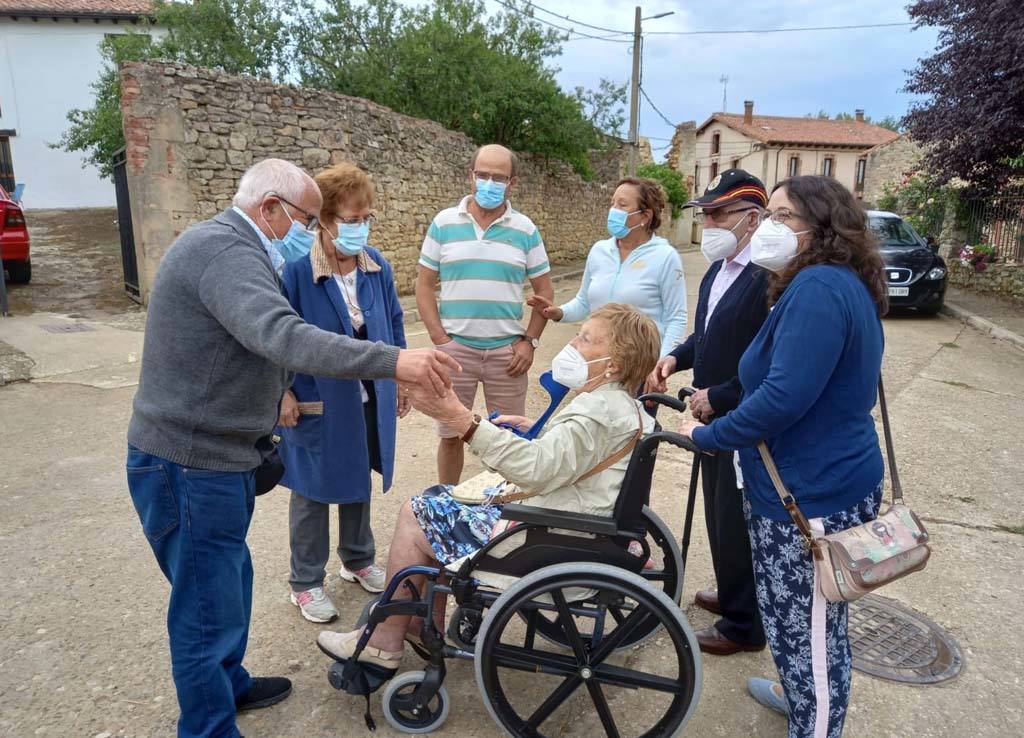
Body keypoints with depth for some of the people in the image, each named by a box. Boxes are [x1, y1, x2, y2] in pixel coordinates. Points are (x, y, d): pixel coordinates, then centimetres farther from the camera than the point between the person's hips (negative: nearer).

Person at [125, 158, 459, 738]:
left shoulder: (226, 245, 15)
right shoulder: (224, 249, -21)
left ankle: (229, 684, 44)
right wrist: (391, 362, -44)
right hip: (191, 465, -11)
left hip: (213, 454, 11)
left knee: (231, 581, 24)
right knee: (211, 609, 1)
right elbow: (281, 336, -38)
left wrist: (276, 398, 16)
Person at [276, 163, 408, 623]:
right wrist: (284, 393, -15)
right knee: (313, 490, 9)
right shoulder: (296, 269, -18)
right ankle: (306, 583, 27)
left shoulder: (376, 265, -1)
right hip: (316, 404, -5)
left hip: (369, 400, 5)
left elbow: (394, 323, 10)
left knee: (360, 482, 21)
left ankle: (358, 560, 42)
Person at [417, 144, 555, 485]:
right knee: (450, 435, 10)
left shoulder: (525, 229, 3)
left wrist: (530, 341, -3)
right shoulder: (444, 223, 1)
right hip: (456, 348, 0)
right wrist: (440, 339, -6)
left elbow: (544, 290, 7)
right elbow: (424, 285, 3)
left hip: (507, 350, 1)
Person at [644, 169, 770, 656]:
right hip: (716, 418, 9)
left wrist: (717, 397, -21)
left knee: (736, 522, 6)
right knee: (720, 515, 22)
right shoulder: (718, 269, 7)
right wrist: (676, 357, 1)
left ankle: (744, 625, 26)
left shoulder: (768, 278, -24)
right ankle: (734, 593, 44)